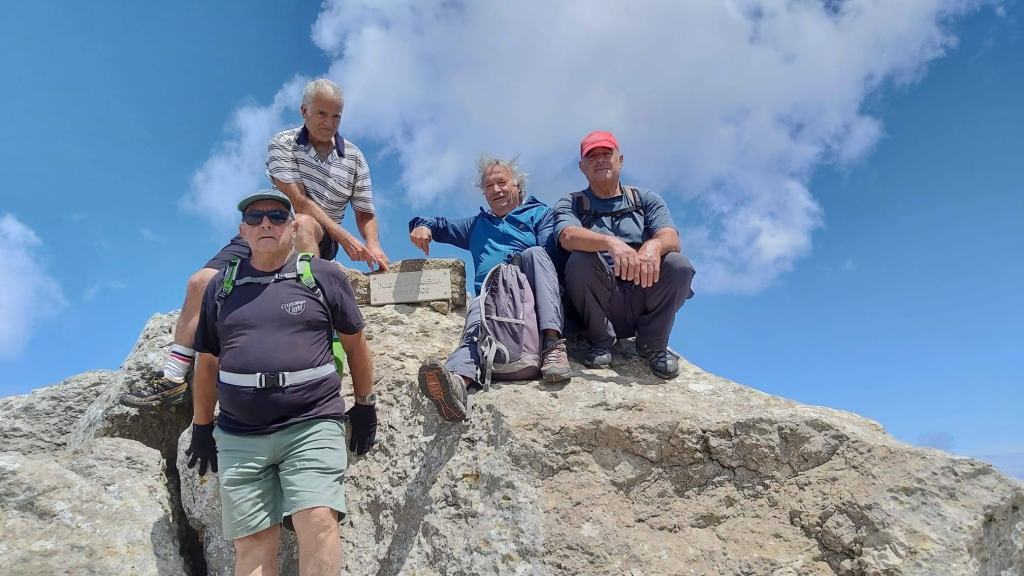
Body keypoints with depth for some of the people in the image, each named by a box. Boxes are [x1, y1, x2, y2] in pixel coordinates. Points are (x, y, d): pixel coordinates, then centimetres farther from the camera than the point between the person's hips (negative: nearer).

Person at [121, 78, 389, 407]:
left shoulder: (354, 158, 6)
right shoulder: (282, 144, 0)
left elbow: (365, 214, 7)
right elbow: (297, 199, -13)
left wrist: (372, 245, -15)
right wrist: (343, 236, -21)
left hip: (318, 242, -1)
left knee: (303, 223, -38)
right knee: (201, 282, -14)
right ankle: (173, 379, -10)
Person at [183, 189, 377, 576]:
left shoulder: (325, 277, 4)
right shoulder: (221, 287, 13)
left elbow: (355, 343, 11)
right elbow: (207, 362, 19)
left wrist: (365, 406, 12)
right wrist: (202, 427, 20)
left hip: (312, 426, -3)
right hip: (239, 436, 3)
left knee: (318, 522, -17)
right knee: (252, 543, 3)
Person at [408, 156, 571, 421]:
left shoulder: (539, 213, 23)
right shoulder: (477, 224, 38)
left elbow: (549, 252, 5)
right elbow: (441, 225, 40)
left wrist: (520, 265, -15)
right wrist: (423, 226, 15)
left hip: (533, 297, -1)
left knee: (534, 253, -31)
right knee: (476, 326, -33)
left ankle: (553, 342, -47)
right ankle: (457, 380, -67)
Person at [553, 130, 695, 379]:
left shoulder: (647, 199, 15)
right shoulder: (570, 204, 10)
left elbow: (671, 238, -4)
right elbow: (568, 236, -14)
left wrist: (654, 245, -30)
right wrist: (610, 243, -35)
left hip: (643, 301, 2)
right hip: (601, 307, -1)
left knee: (678, 265, -25)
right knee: (579, 261, -29)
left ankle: (653, 344, -2)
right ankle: (601, 341, -8)